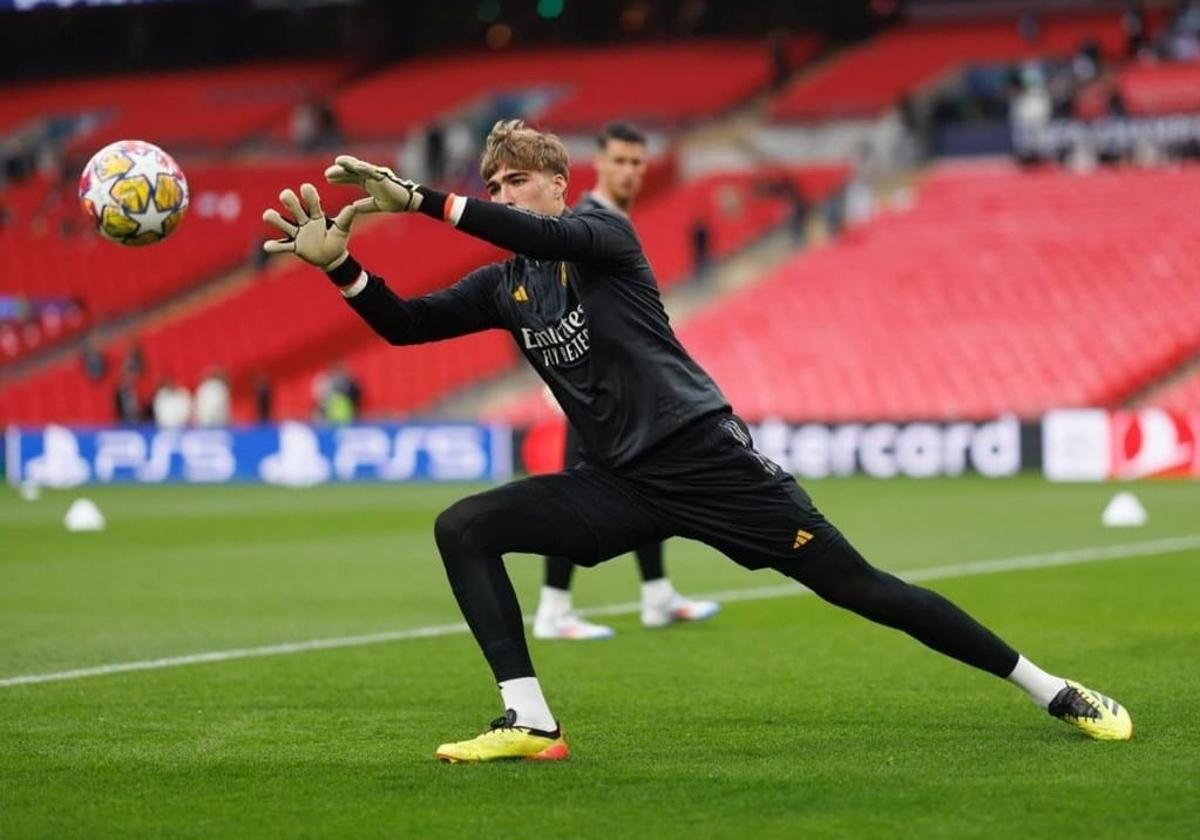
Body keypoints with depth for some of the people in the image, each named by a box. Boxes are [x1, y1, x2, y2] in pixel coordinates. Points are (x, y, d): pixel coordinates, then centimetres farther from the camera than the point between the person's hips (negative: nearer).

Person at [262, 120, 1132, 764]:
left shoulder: (603, 233, -5)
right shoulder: (504, 285, 13)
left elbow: (549, 236, -27)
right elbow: (405, 324, 8)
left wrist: (418, 199, -32)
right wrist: (339, 262, -10)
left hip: (705, 457, -6)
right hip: (622, 484, 6)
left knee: (859, 587, -9)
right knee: (462, 529, -8)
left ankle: (1058, 695, -1)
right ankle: (531, 723, -14)